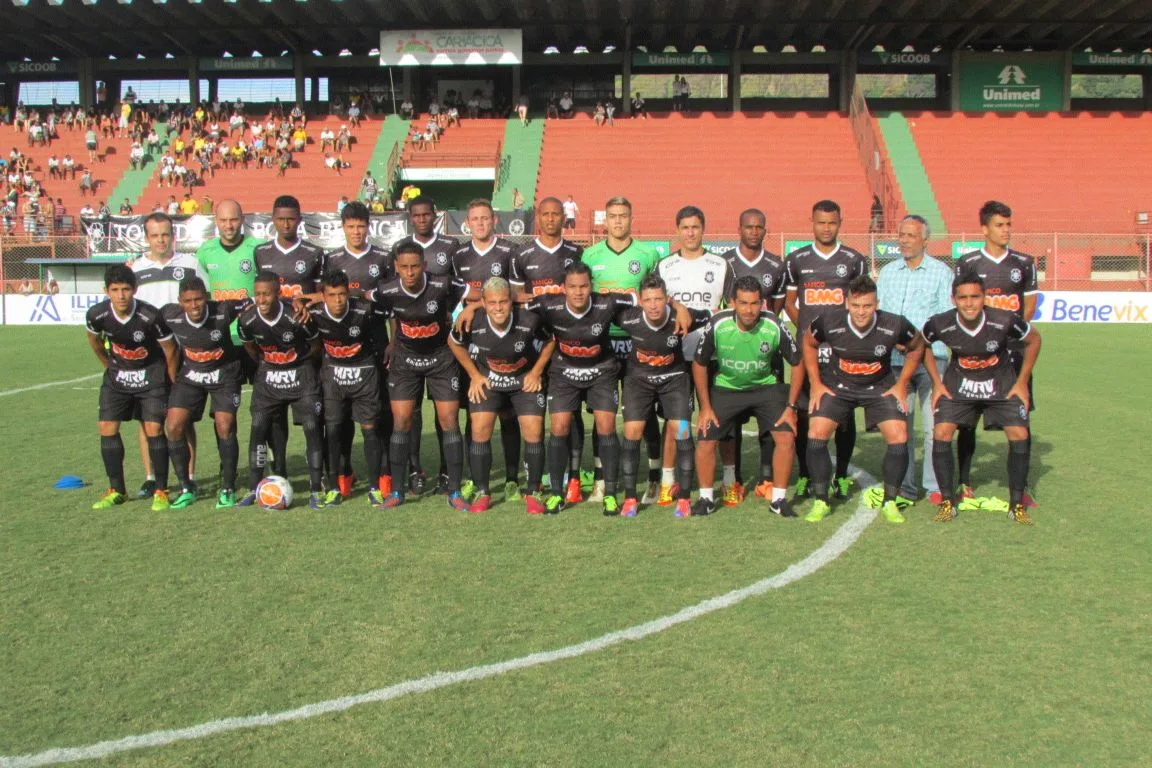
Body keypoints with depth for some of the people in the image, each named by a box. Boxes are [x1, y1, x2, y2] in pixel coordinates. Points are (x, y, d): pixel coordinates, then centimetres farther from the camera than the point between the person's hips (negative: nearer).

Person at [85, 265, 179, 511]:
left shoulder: (151, 316, -27)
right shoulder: (97, 314, -18)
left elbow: (170, 350, -12)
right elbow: (94, 339, 7)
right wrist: (110, 367, 16)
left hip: (151, 374, -3)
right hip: (117, 374, 4)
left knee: (154, 429, -12)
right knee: (107, 428, -3)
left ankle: (161, 491, 1)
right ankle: (117, 490, 11)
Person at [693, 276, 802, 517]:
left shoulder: (775, 327, -22)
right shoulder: (717, 325, -23)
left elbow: (797, 364, -7)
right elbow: (699, 364, -7)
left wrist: (791, 407, -8)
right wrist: (705, 407, -8)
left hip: (765, 387, 0)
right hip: (725, 387, 0)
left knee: (787, 437, -14)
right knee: (705, 440, -11)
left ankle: (778, 499, 5)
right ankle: (706, 498, 10)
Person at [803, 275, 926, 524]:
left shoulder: (895, 325, -22)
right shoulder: (829, 323, -23)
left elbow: (917, 347, 0)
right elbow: (809, 343, 0)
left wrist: (901, 384, -2)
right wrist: (815, 383, -1)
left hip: (880, 388, 0)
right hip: (837, 387, 0)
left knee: (899, 438, -15)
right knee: (816, 434, -16)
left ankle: (889, 502, 5)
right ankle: (820, 502, -1)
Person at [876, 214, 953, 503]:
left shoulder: (941, 272, 6)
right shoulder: (887, 272, 16)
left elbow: (947, 317, 2)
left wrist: (924, 343, -10)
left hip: (932, 359, -3)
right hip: (894, 359, 3)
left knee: (933, 426, -6)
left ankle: (935, 487, 3)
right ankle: (904, 487, 12)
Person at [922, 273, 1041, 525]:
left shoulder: (1004, 321, -26)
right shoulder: (940, 324, -24)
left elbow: (1033, 340, -6)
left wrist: (1022, 381, -4)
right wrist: (936, 383, -3)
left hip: (1002, 384, 0)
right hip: (958, 384, 0)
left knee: (1019, 435, -12)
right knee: (941, 433, -15)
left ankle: (1016, 504, 5)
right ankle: (948, 501, 1)